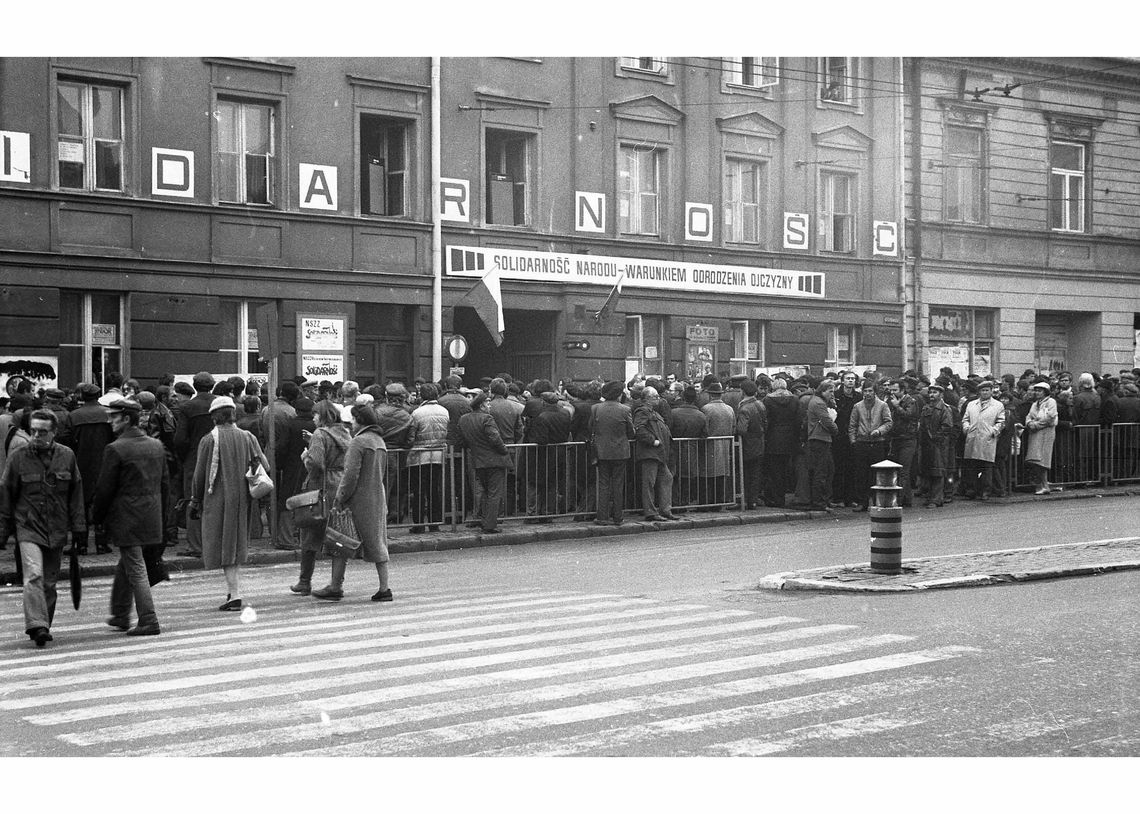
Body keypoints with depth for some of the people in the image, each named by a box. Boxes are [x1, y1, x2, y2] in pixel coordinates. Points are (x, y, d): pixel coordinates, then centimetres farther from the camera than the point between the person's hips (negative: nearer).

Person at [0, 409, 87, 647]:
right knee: (34, 575, -19)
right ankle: (37, 626, -25)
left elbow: (76, 493, 11)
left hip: (57, 530, 3)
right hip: (28, 528, -3)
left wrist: (79, 528, 9)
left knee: (49, 581, 9)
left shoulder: (67, 456, 4)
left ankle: (44, 627, 22)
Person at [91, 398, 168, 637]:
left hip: (126, 518, -7)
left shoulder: (115, 449, -15)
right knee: (126, 564, 21)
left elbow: (104, 489, -11)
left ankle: (148, 621, -3)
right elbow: (164, 482, 12)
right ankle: (121, 615, 31)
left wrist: (96, 517, 2)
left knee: (136, 569, -2)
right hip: (151, 516, 7)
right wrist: (161, 514, 20)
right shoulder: (156, 445, 6)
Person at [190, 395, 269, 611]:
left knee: (224, 547, 0)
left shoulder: (209, 441, -8)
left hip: (218, 500, -4)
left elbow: (199, 475, -4)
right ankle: (233, 588, 21)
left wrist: (195, 502, 5)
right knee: (237, 543, 17)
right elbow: (265, 466, 1)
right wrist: (253, 489, 14)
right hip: (243, 499, 4)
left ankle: (235, 595, -7)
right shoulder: (247, 437, 3)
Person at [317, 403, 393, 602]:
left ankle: (335, 586, 6)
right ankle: (384, 589, 8)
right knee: (378, 544, 10)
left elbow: (351, 474, -19)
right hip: (378, 499, 8)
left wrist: (340, 498, -14)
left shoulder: (358, 442, -13)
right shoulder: (380, 441, 13)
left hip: (358, 501, -8)